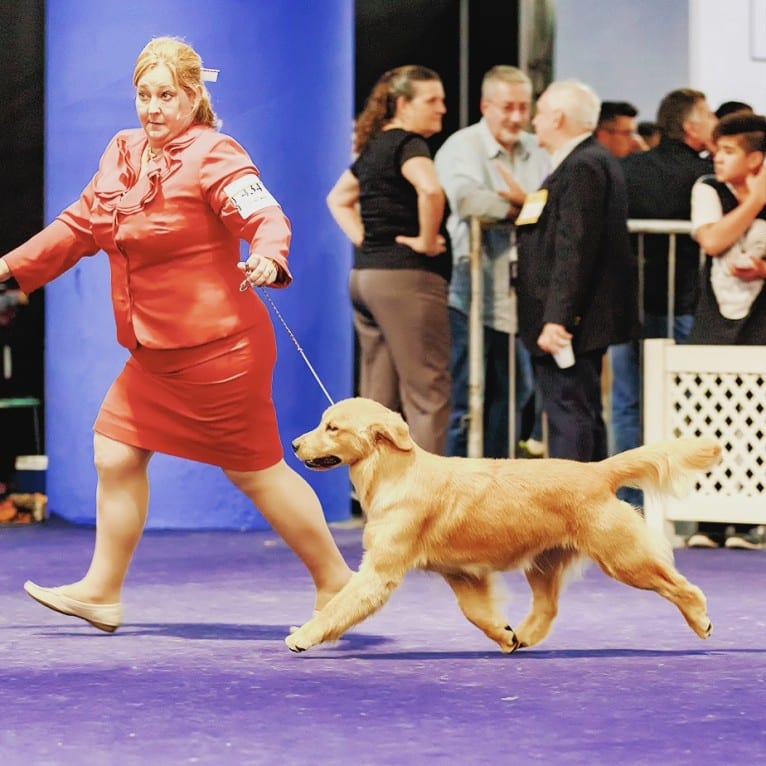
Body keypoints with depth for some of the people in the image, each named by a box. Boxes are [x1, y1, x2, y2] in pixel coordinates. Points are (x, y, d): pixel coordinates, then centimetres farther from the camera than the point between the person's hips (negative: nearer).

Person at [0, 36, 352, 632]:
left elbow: (266, 216, -25)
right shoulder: (123, 152, 10)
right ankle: (101, 593, 18)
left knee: (254, 469, -2)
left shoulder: (213, 155, -13)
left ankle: (335, 581, 11)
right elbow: (82, 225, 20)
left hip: (218, 348, -8)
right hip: (156, 351, 8)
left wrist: (267, 258, -47)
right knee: (116, 454, 7)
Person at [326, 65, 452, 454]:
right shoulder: (408, 144, -10)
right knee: (427, 393, -7)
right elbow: (430, 190, -31)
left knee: (379, 397, 11)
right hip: (406, 277, -9)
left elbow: (339, 199, 29)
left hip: (365, 274, 9)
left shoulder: (373, 146, 17)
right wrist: (426, 241, -17)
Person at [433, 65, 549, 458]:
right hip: (473, 297, -7)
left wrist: (523, 200, -19)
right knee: (465, 403, -2)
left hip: (516, 298, 7)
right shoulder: (462, 147, -7)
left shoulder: (536, 152, 12)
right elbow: (464, 197, -27)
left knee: (513, 395, 15)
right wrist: (517, 209, -15)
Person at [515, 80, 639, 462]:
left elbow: (576, 248, -24)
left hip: (566, 322, -11)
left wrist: (557, 319, -26)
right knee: (585, 415, 16)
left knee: (568, 415, -11)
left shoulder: (583, 167, -17)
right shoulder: (587, 162, 17)